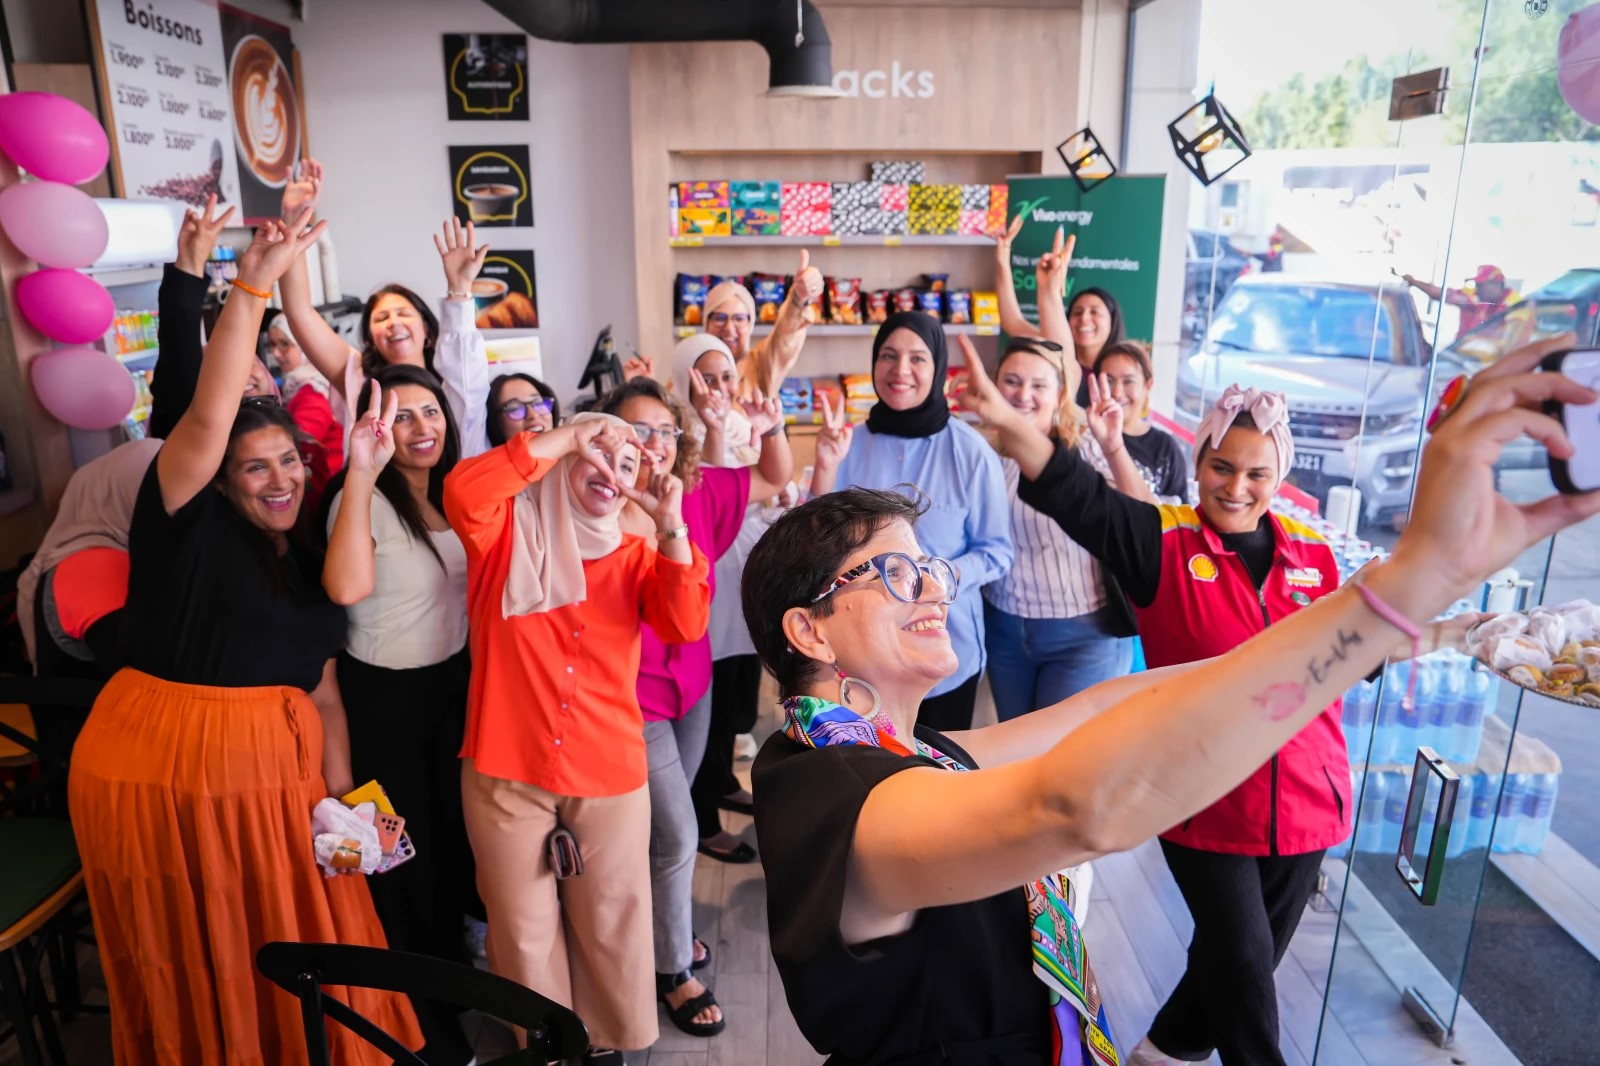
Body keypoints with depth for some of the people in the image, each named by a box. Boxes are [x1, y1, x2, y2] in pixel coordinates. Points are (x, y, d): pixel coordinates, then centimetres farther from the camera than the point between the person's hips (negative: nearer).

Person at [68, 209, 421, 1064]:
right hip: (163, 762, -5)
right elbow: (208, 418, -23)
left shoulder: (310, 562, 10)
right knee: (198, 959, 11)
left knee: (298, 934, 13)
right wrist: (250, 287, -29)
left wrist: (341, 792, 4)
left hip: (276, 766, 5)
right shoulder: (189, 525, -6)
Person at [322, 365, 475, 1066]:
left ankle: (449, 963, 46)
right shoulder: (365, 499, -20)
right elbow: (347, 587, -42)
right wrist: (362, 471, -43)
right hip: (385, 696, -6)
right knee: (405, 849, 9)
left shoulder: (450, 493, 0)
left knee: (455, 830, 20)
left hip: (453, 683, 6)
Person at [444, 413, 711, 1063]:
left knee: (611, 922, 13)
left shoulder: (634, 556, 6)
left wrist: (671, 528, -19)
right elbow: (463, 491, -23)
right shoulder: (509, 530, -1)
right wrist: (568, 436, -19)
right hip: (506, 772, -1)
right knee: (525, 927, 14)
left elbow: (684, 626, -9)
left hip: (610, 775, 2)